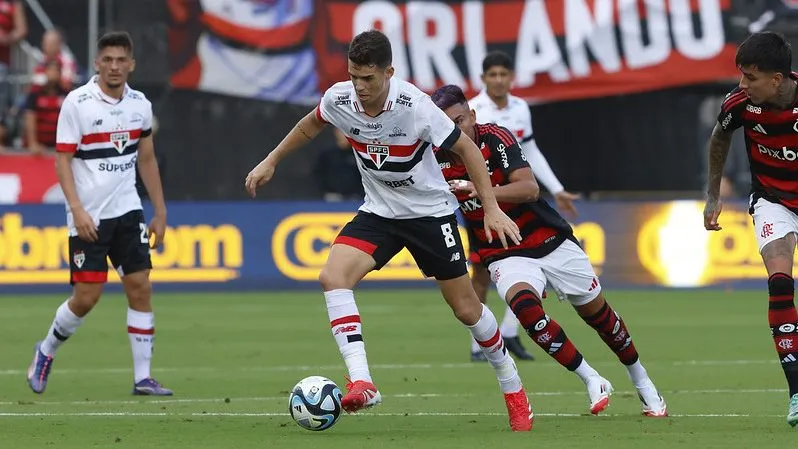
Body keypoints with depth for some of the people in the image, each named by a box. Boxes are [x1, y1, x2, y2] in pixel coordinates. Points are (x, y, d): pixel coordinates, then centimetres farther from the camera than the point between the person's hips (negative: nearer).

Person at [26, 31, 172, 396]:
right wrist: (77, 210, -19)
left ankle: (142, 378, 1)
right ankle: (45, 353, 20)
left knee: (140, 287, -3)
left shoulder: (139, 104, 5)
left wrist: (160, 213, 13)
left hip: (127, 211, 5)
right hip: (88, 216, -5)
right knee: (86, 297, -6)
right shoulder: (77, 103, -10)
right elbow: (62, 160, -10)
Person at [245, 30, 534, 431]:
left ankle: (513, 390, 27)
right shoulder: (339, 99, -14)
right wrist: (271, 161, 14)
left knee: (466, 308, 3)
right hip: (378, 213, 3)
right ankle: (361, 383, -29)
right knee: (332, 277, -23)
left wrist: (491, 208, -19)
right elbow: (311, 125, 11)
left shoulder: (414, 106, -27)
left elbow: (465, 148, -15)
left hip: (430, 212, -3)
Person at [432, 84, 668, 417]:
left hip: (549, 239, -1)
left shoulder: (495, 139, -19)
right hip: (505, 255, 1)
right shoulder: (438, 161, -8)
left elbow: (530, 189, -32)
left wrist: (481, 191, -44)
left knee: (597, 311, 9)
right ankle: (592, 381, -18)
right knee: (524, 305, -30)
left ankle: (643, 384, 33)